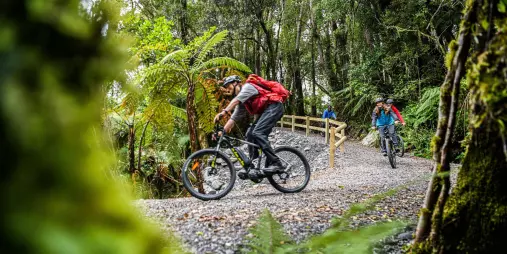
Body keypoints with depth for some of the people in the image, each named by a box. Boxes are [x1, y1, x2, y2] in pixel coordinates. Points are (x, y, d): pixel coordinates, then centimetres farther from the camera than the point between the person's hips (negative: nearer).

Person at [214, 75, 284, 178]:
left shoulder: (247, 87, -5)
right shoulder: (241, 103, 21)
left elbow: (236, 100, -23)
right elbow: (234, 118, 18)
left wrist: (224, 112, -34)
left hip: (274, 107, -10)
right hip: (264, 111, 10)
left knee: (257, 133, -21)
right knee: (250, 134, 1)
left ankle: (276, 163, -22)